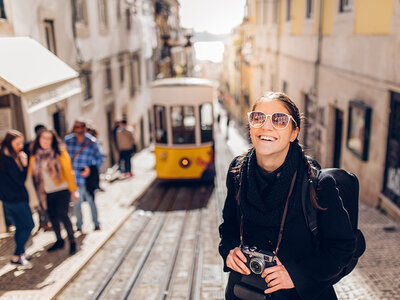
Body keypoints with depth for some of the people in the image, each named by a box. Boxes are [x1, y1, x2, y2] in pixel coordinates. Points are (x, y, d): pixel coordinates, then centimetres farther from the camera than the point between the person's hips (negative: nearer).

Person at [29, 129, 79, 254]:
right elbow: (31, 172, 10)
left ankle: (72, 242, 8)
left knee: (62, 215, -9)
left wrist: (73, 190, -7)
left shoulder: (60, 152, -7)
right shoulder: (35, 155, 5)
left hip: (61, 190, -4)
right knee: (53, 217, 13)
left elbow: (68, 171, -6)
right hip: (46, 193, 5)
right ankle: (59, 241, 31)